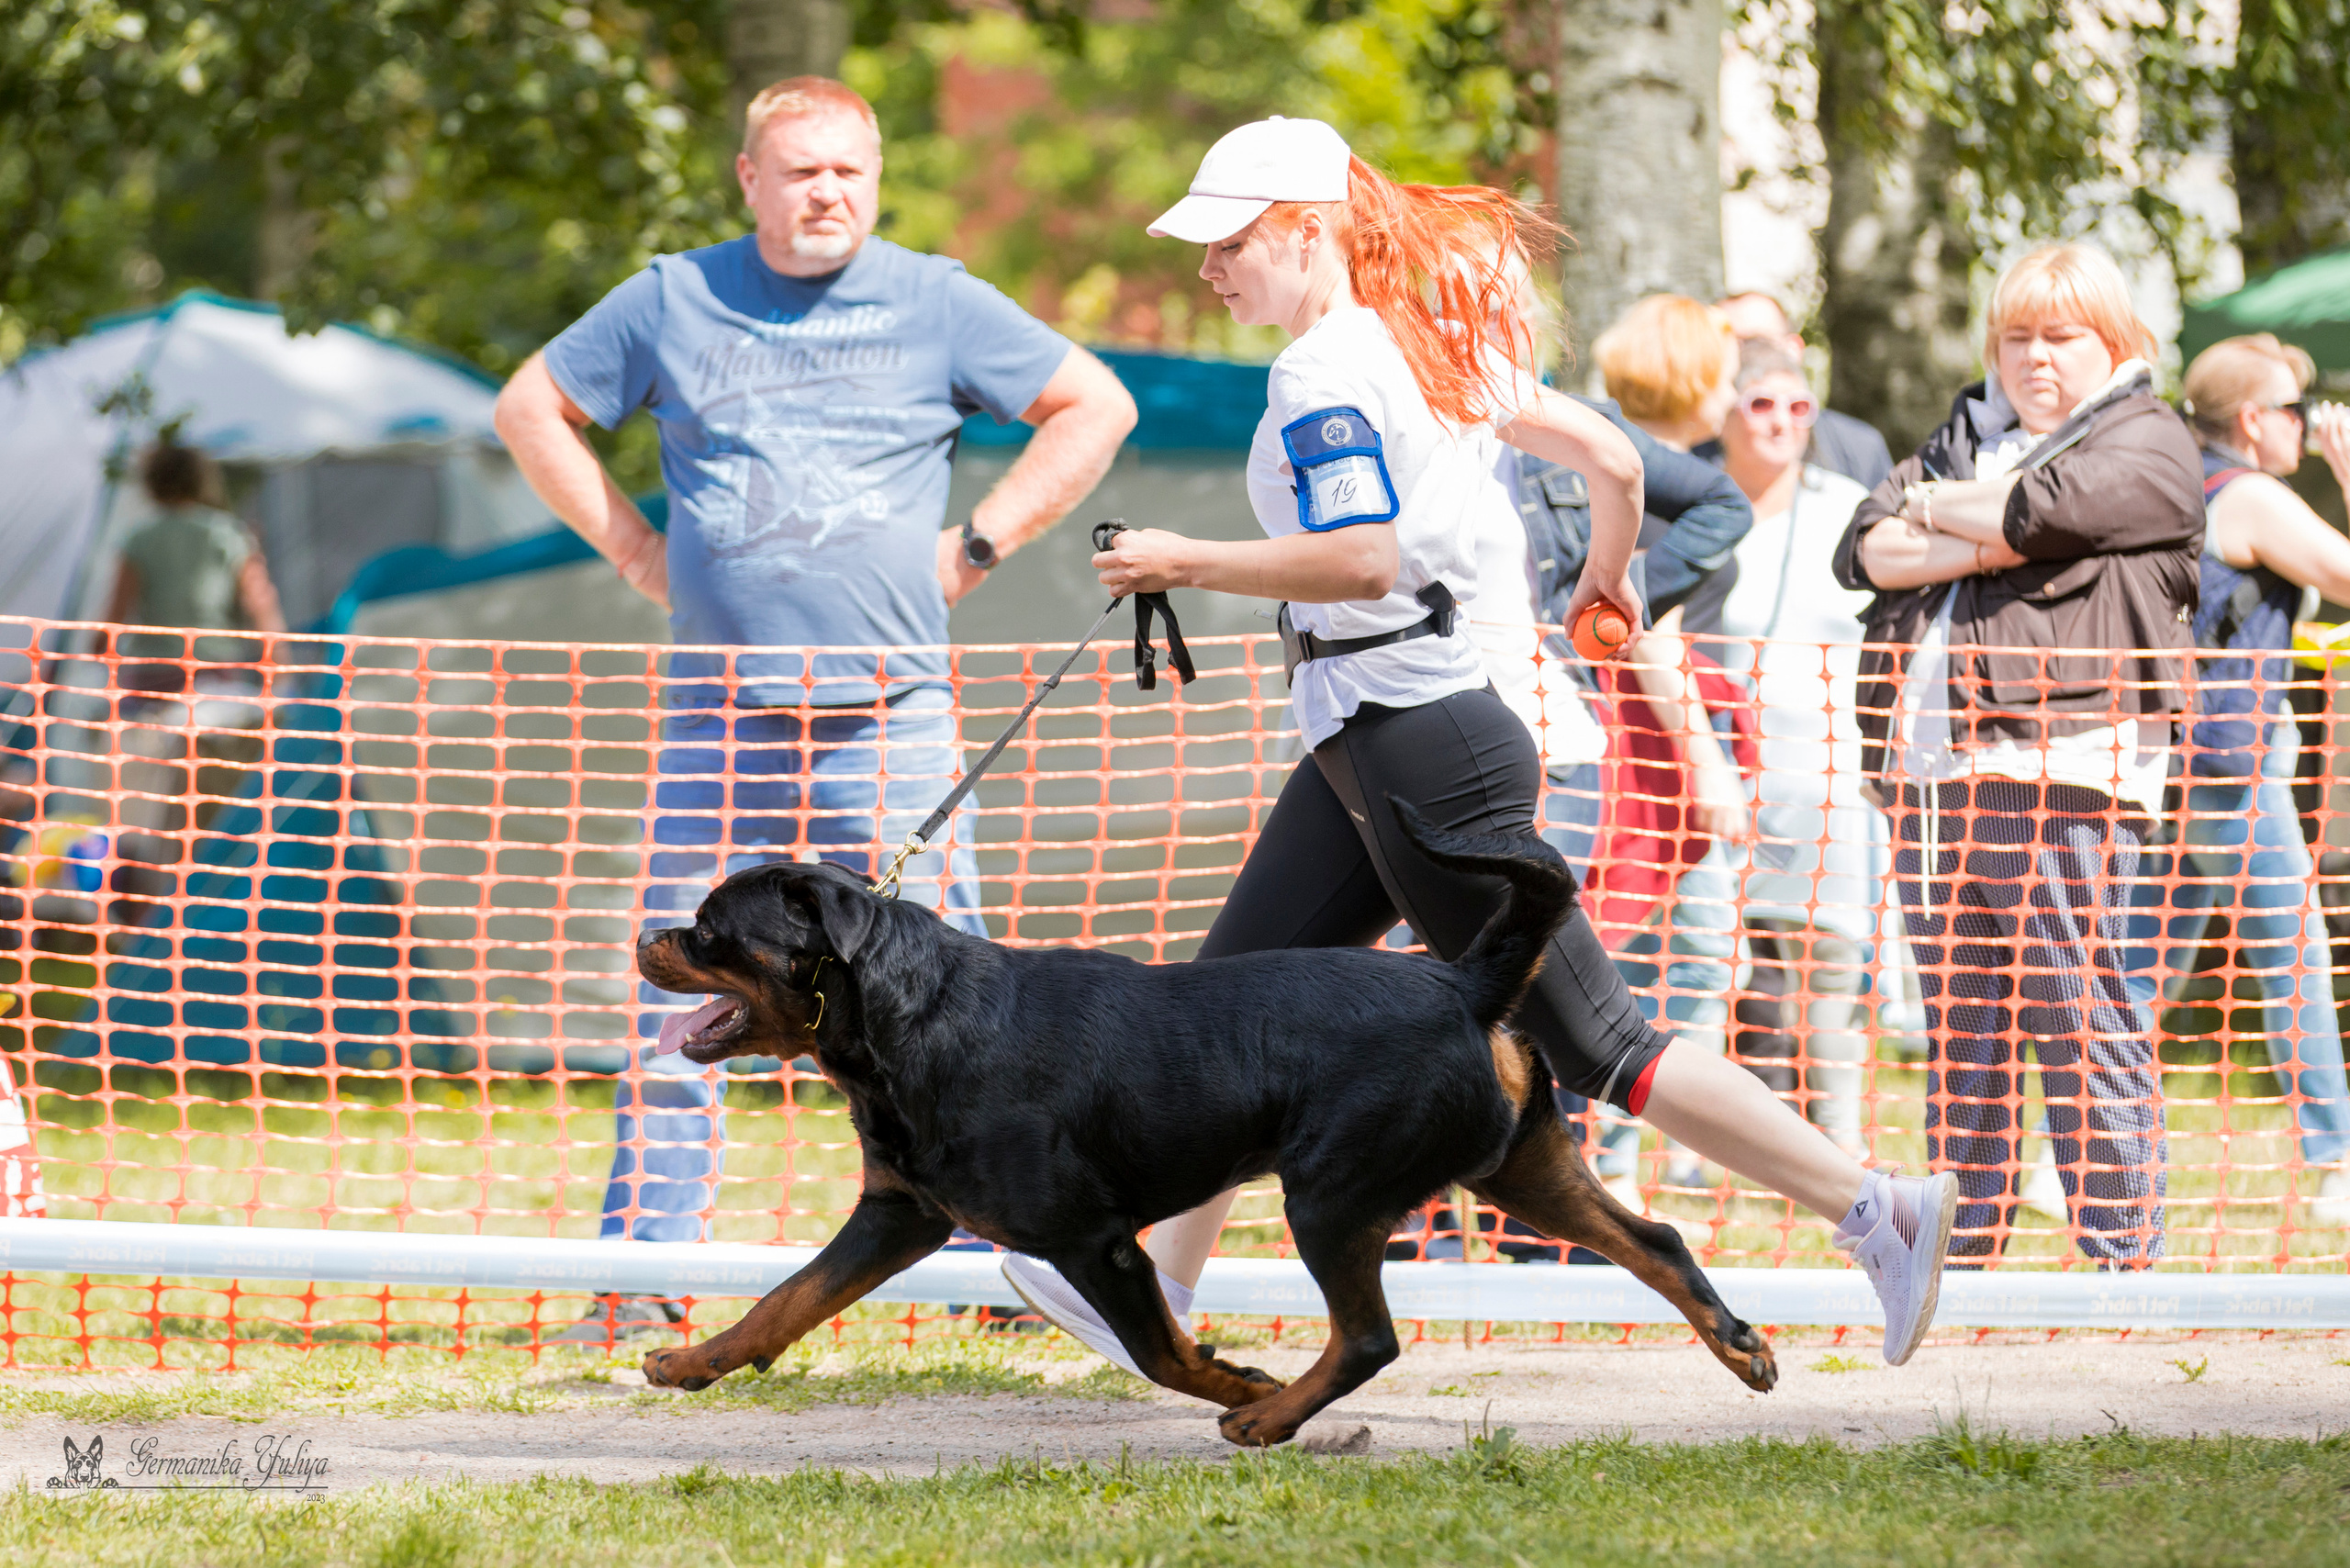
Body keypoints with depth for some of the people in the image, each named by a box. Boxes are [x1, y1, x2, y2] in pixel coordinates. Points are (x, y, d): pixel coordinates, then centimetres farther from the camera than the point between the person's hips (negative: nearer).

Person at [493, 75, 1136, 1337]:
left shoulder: (935, 305, 5)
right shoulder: (670, 302, 8)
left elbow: (1095, 404, 11)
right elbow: (531, 406, 19)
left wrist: (979, 543, 4)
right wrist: (627, 544, 8)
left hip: (888, 710, -1)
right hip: (716, 706, 1)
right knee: (678, 996, -1)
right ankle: (643, 1261, 4)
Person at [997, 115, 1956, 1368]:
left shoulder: (1324, 372, -16)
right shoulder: (1434, 343, 11)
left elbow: (1359, 560, -29)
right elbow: (1610, 457, 15)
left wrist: (1184, 563, -19)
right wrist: (1610, 573, 35)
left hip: (1417, 745, -10)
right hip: (1365, 745, 10)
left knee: (1591, 1043, -6)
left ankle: (1875, 1207, -3)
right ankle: (1155, 1293, 16)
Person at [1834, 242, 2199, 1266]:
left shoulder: (2147, 443, 4)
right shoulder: (1964, 437, 23)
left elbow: (2038, 512, -14)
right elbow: (1865, 551, 9)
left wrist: (1934, 509, 3)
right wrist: (1985, 540, -5)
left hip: (2057, 767, -6)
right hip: (1932, 764, 6)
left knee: (2080, 1021, -8)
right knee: (1960, 1028, 8)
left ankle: (2121, 1252, -6)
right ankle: (1961, 1246, 11)